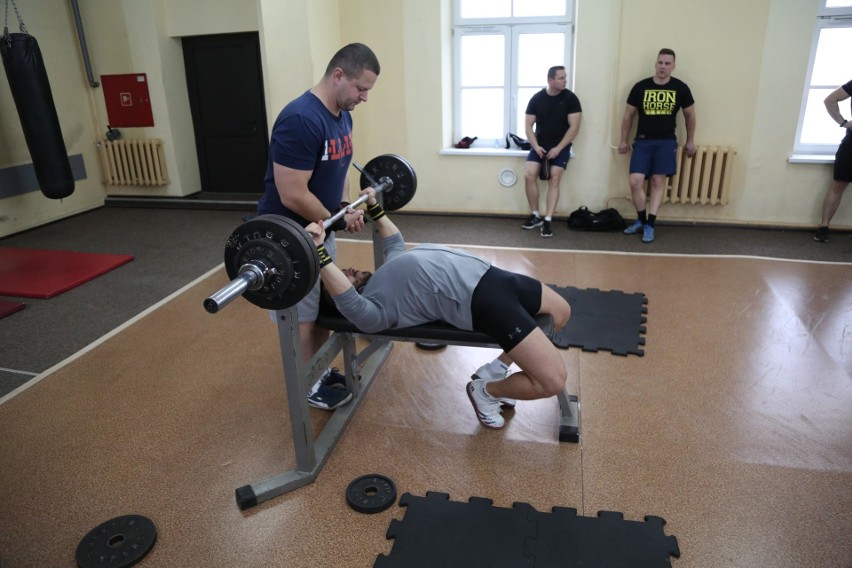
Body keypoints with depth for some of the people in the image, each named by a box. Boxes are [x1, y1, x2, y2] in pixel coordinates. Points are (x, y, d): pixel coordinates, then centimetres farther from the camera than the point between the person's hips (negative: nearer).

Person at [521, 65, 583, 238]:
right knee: (529, 175, -15)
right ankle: (535, 216, 1)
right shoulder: (536, 98, -2)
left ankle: (547, 220, -11)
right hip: (540, 145, 2)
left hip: (561, 147, -2)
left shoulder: (570, 98, -6)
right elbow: (529, 126, 2)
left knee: (554, 179, -16)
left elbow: (574, 127, -9)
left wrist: (558, 148, -16)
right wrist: (536, 146, -12)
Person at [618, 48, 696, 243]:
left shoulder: (680, 88, 0)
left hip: (666, 142, 0)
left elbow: (689, 115, 12)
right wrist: (623, 140, 8)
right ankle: (641, 221, 11)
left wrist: (690, 141, 13)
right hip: (643, 141, 0)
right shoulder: (640, 87, -3)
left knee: (658, 181, -1)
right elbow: (628, 114, 7)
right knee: (635, 181, -9)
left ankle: (649, 226, 5)